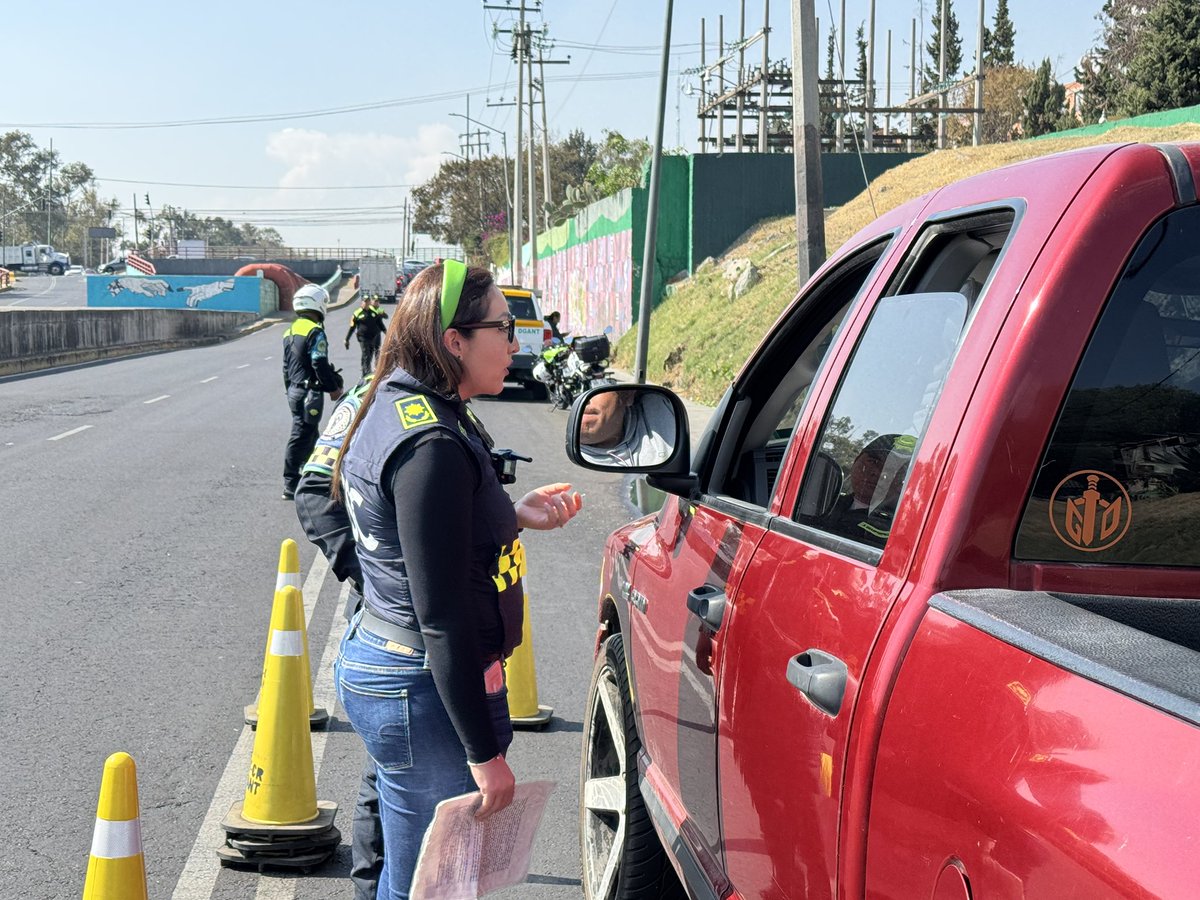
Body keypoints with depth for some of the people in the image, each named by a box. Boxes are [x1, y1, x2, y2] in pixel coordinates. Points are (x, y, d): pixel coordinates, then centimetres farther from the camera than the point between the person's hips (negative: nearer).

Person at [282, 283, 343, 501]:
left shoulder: (290, 332, 13)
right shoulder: (315, 332, -15)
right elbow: (320, 365, -20)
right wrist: (334, 388, -9)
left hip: (294, 391, 9)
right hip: (310, 392, -9)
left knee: (310, 434, 19)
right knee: (301, 437, -5)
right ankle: (291, 485, -3)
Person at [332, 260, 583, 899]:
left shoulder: (394, 411, 9)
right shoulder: (433, 444, -22)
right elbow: (442, 617, -23)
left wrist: (514, 516, 12)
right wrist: (485, 752, -18)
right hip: (424, 690, -10)